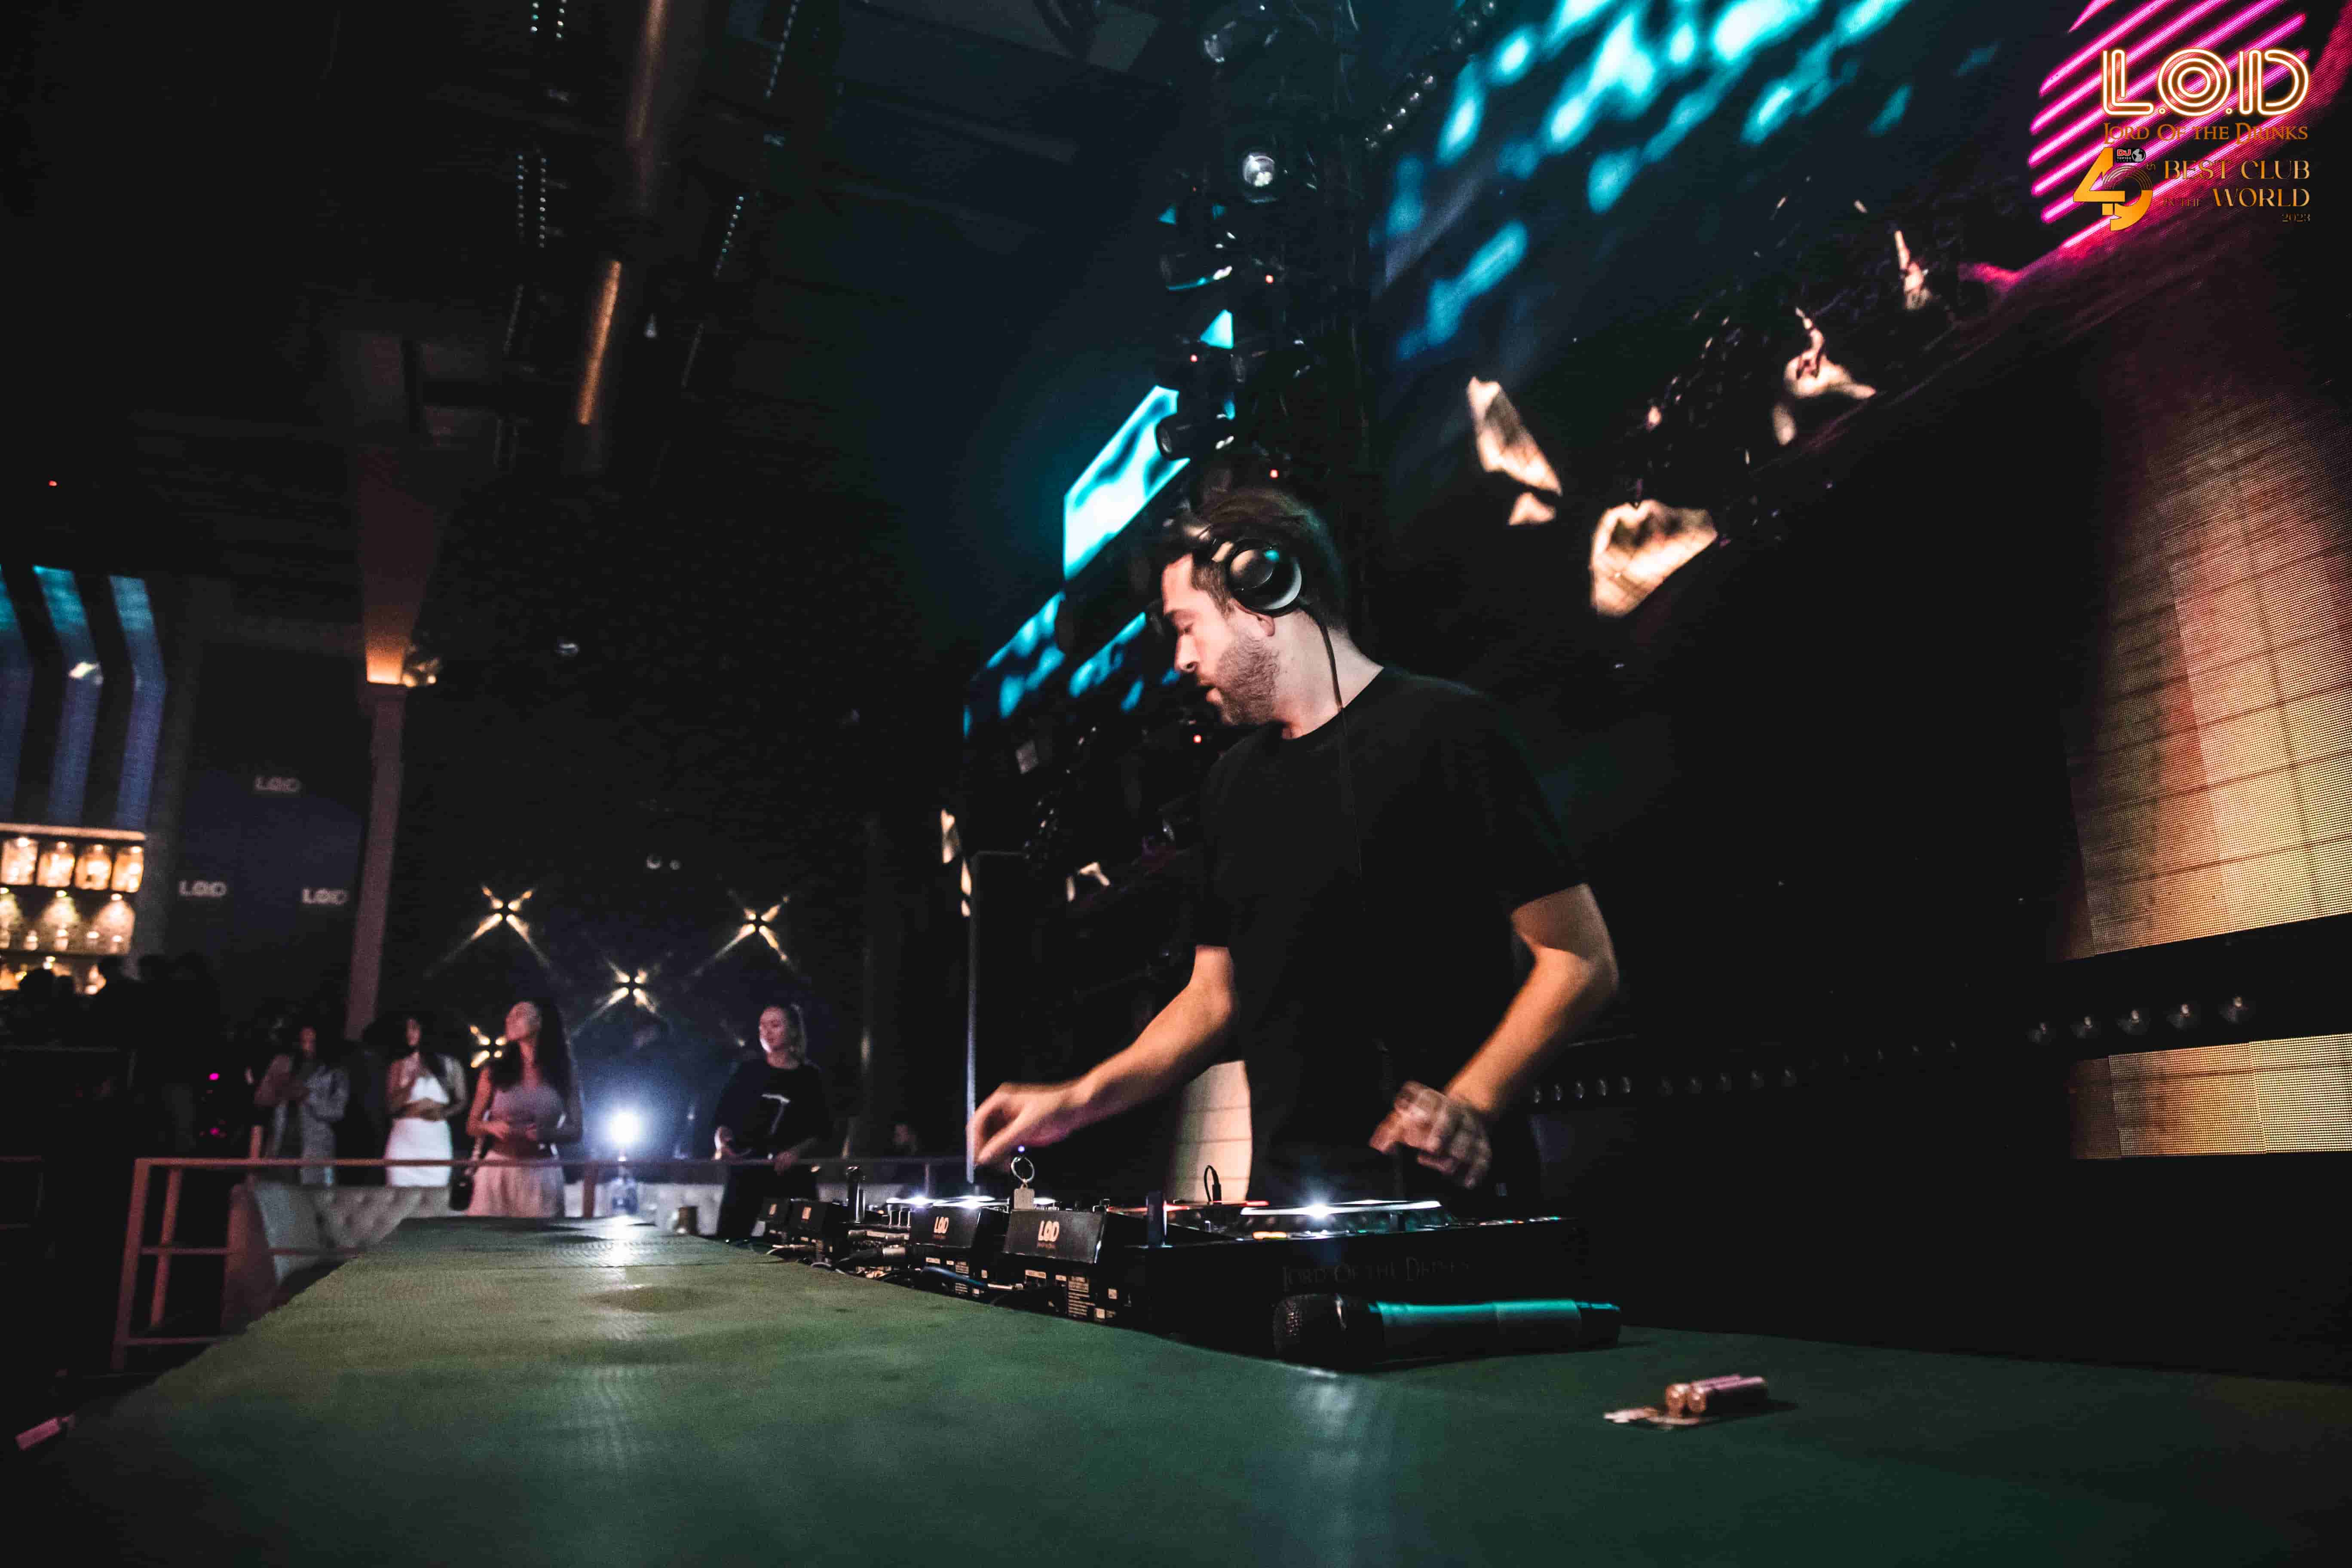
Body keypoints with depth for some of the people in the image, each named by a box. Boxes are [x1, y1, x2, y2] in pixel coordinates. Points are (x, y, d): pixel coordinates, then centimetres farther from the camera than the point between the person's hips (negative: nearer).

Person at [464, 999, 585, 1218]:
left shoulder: (563, 1076, 2)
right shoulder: (494, 1073, 5)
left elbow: (578, 1131, 4)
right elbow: (472, 1126, 10)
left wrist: (545, 1134, -14)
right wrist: (491, 1127, -11)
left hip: (542, 1174, -1)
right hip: (498, 1171, 1)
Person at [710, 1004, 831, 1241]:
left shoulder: (810, 1078, 4)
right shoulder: (749, 1071, 7)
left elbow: (822, 1130, 4)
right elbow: (721, 1117, 9)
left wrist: (797, 1152, -13)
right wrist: (721, 1140, -11)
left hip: (793, 1176, -1)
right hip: (745, 1171, 1)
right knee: (728, 1241, -6)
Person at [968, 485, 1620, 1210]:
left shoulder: (1440, 730, -7)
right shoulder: (1235, 784, 14)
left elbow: (1581, 961, -9)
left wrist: (1470, 1103, -22)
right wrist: (1080, 1101, 8)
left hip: (1441, 1191, -6)